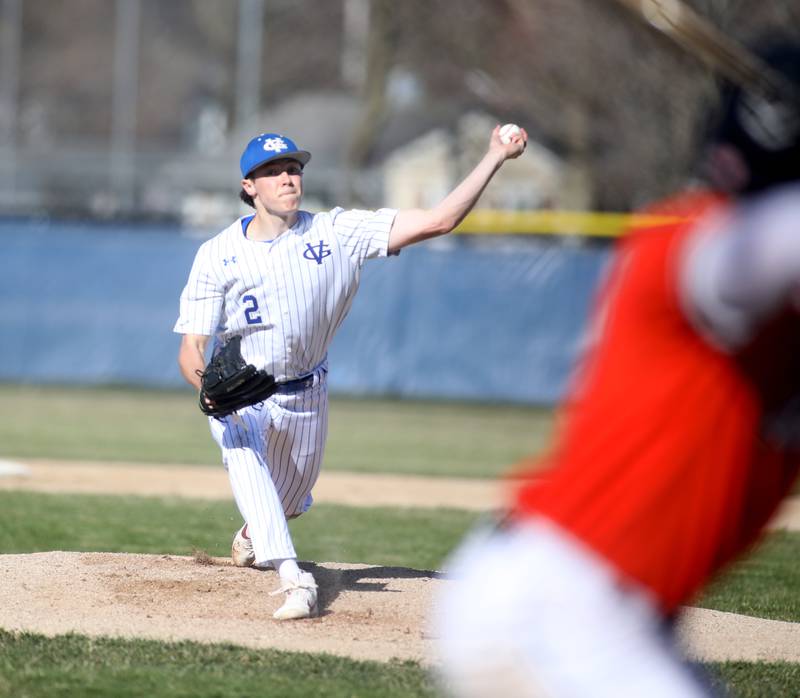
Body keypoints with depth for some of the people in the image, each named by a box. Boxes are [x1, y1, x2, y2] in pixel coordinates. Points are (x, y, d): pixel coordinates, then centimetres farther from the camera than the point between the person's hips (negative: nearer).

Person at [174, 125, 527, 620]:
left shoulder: (337, 233, -14)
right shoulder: (218, 254, -15)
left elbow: (439, 221, -21)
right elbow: (191, 348, -18)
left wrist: (497, 157, -30)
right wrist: (206, 384, -41)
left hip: (306, 397, 2)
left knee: (289, 503, 17)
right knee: (244, 452, -33)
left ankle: (254, 531, 56)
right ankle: (294, 580, -41)